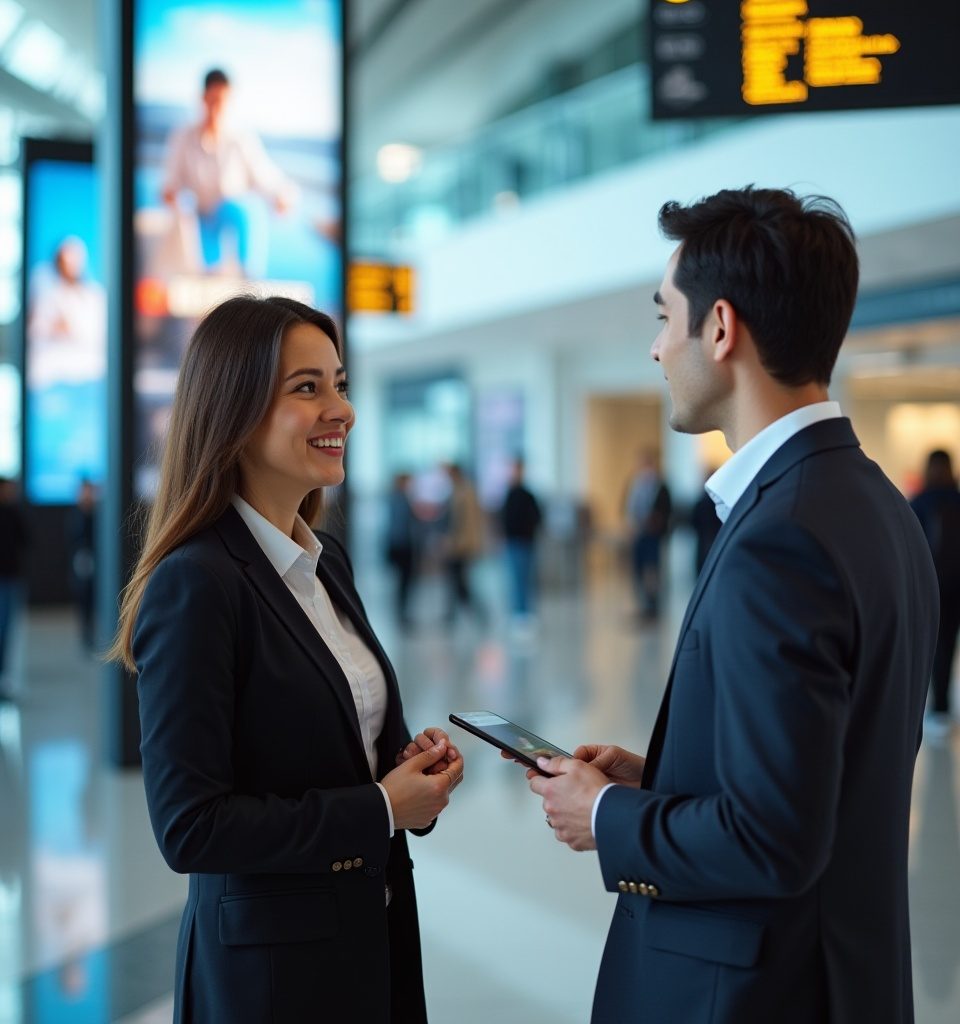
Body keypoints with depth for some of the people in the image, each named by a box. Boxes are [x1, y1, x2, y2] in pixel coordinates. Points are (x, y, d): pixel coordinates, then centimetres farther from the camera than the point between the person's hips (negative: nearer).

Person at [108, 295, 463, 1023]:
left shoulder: (328, 562, 6)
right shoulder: (195, 585, -18)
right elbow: (188, 826, -21)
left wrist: (414, 767, -3)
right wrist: (380, 809, -17)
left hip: (375, 936, 7)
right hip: (270, 963, -7)